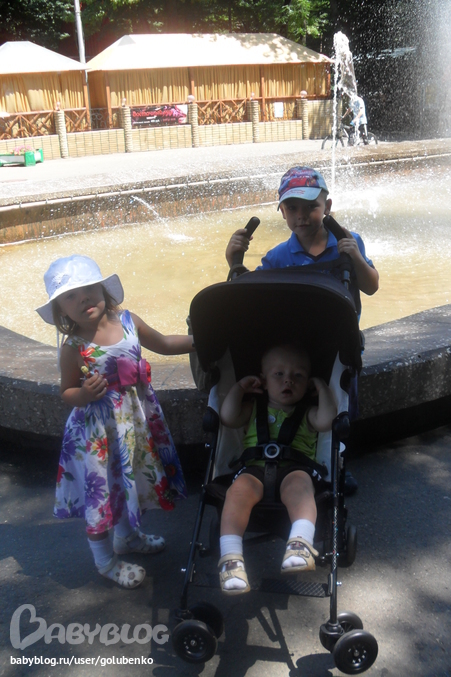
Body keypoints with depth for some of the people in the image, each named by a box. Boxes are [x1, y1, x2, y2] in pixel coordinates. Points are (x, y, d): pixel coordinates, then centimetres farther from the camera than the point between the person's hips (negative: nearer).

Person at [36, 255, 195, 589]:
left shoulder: (128, 321, -7)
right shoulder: (74, 348, -18)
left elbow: (163, 344, 8)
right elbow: (67, 392, -8)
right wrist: (84, 395, -29)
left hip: (136, 420, 5)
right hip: (99, 431, -5)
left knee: (132, 480, 23)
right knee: (103, 489, 7)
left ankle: (128, 535, 52)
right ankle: (105, 559, 32)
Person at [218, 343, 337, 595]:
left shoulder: (307, 413, 23)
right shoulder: (254, 408, 27)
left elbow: (326, 421, 2)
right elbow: (228, 417, 11)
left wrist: (323, 389, 8)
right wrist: (240, 387, 13)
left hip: (295, 466, -1)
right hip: (256, 466, 1)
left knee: (299, 486, -37)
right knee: (239, 490, -31)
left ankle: (302, 543, -53)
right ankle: (231, 557, -35)